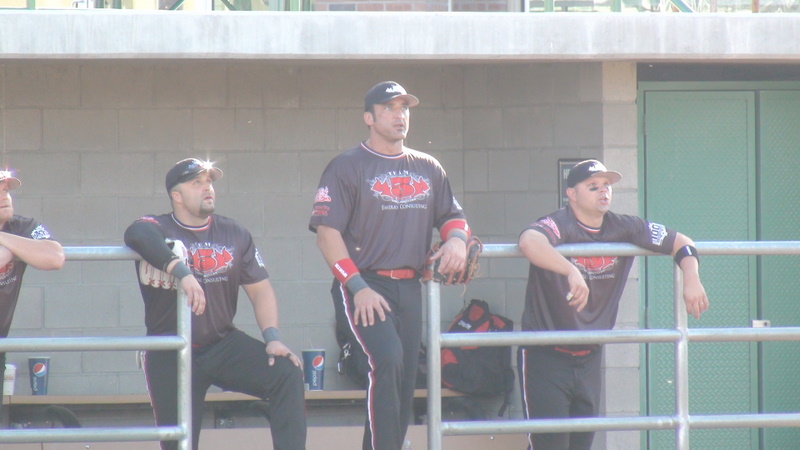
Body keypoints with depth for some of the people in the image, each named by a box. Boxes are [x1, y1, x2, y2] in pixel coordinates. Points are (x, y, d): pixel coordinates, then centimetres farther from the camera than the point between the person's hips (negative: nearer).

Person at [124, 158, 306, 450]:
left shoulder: (234, 234, 9)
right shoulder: (159, 229, -5)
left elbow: (260, 289, 6)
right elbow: (137, 234, -31)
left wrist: (271, 338, -12)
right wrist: (181, 271, -46)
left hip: (224, 345, 3)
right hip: (170, 356, -3)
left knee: (288, 374, -20)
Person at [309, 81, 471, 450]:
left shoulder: (427, 169, 17)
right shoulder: (347, 167, -1)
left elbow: (452, 215, 25)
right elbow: (327, 233, -7)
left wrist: (456, 238, -1)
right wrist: (358, 288, -17)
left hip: (409, 289, 6)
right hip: (364, 285, -6)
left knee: (403, 385, 4)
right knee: (387, 358, -27)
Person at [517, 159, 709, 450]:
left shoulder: (623, 229, 3)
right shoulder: (560, 226, -16)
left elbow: (679, 242, 12)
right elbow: (529, 241, -40)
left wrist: (691, 280, -6)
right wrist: (571, 271, -51)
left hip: (589, 358, 7)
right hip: (545, 357, -7)